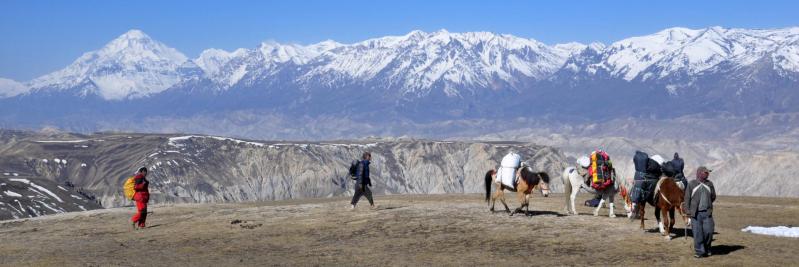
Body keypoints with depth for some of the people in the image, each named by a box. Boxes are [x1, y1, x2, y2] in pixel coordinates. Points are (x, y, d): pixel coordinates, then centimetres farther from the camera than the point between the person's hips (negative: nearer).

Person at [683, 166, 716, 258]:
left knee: (708, 231, -3)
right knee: (697, 233, -2)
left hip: (707, 213, 2)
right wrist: (687, 211, -7)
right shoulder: (692, 184, -1)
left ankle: (707, 249, 19)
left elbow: (713, 197, 19)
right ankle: (699, 251, 8)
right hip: (695, 213, -2)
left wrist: (707, 204, 13)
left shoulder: (709, 184, 8)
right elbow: (687, 198, -1)